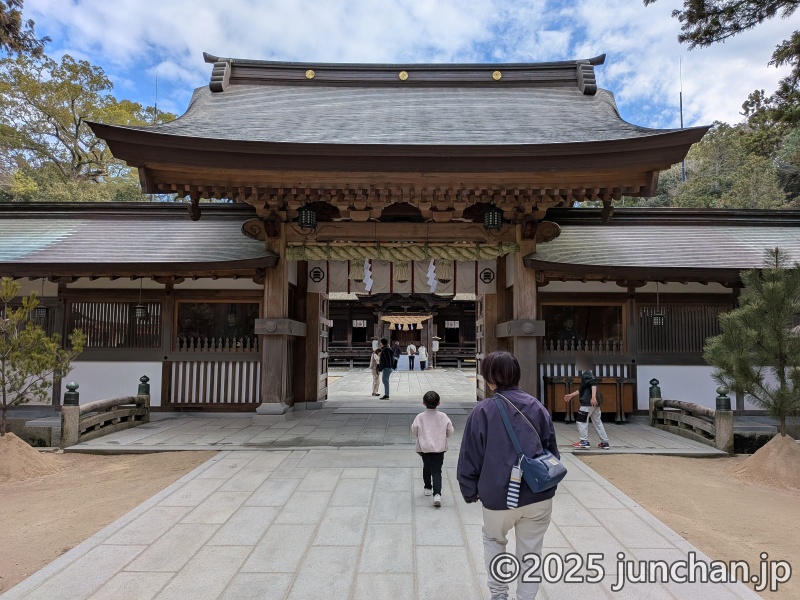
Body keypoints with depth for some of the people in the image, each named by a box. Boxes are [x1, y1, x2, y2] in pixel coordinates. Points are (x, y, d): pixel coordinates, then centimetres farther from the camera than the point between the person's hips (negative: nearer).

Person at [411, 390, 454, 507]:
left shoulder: (420, 417, -10)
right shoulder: (443, 417, -8)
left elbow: (414, 432, -1)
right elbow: (450, 432, 0)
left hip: (424, 447, 1)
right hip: (440, 448, 0)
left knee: (426, 468, 20)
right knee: (437, 471, 0)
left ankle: (427, 488, 37)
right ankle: (437, 493, -14)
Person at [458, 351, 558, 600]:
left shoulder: (483, 410, -8)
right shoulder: (536, 406, 3)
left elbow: (470, 456, -5)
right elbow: (552, 450, 11)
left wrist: (470, 492, 8)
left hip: (499, 495, -2)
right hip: (539, 495, 2)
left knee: (494, 541, 26)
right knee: (530, 553, 18)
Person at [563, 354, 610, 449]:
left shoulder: (587, 373, -9)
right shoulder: (586, 373, 21)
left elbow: (594, 384, -25)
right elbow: (582, 389, 28)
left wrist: (593, 397, -36)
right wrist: (571, 395, 28)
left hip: (589, 402, -10)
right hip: (595, 402, 10)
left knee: (581, 420, -2)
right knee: (597, 421, 14)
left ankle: (584, 442, -1)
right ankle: (605, 442, 17)